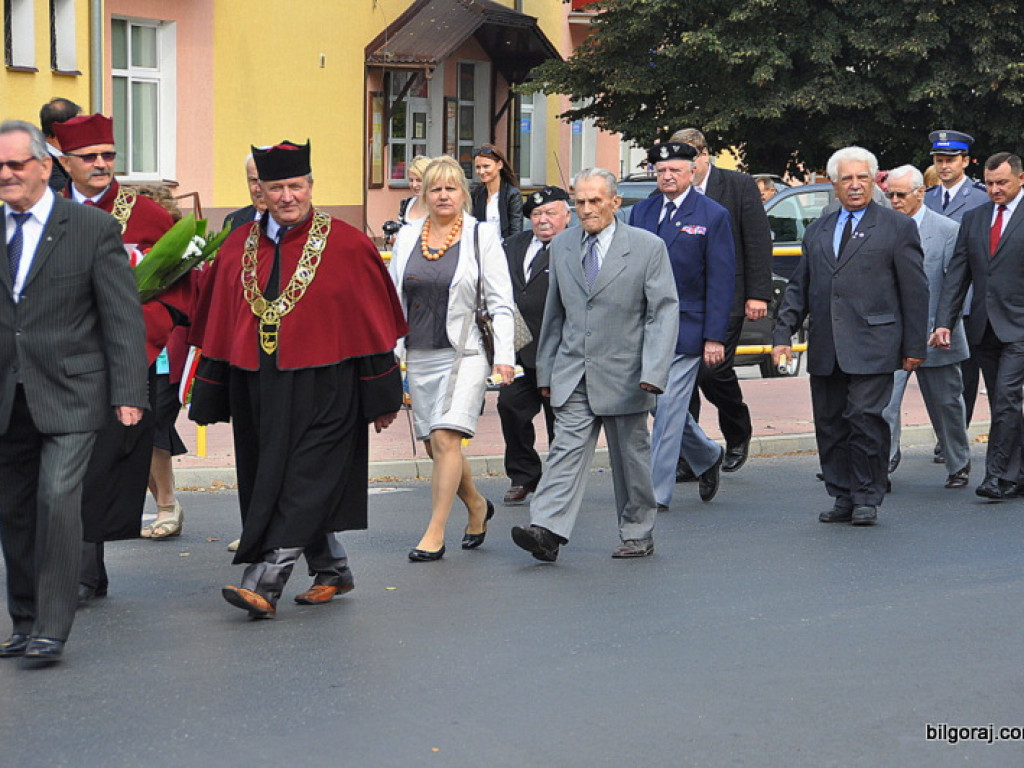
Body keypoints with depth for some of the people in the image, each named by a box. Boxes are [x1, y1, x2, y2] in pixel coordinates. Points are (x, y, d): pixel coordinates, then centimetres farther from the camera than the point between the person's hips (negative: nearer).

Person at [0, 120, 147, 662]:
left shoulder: (94, 228, -2)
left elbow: (123, 316, -4)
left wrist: (128, 392, -11)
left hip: (68, 394, -4)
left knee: (57, 500, -15)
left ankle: (53, 628, -8)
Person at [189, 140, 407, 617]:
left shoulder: (346, 246, -3)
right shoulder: (239, 247, 8)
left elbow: (373, 325, -2)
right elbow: (216, 326, 13)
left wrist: (381, 397, -3)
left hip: (321, 388, -5)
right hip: (259, 389, 5)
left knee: (300, 485, -9)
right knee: (292, 487, 12)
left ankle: (264, 583, -14)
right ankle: (332, 570, 28)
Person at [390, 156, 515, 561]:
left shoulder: (482, 236, 0)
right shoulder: (407, 237, 10)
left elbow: (500, 302, -2)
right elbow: (393, 299, 16)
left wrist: (504, 355, -10)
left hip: (465, 353, -5)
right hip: (419, 356, 5)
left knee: (446, 439, -14)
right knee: (434, 446, 7)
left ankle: (435, 534, -9)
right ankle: (477, 507, 31)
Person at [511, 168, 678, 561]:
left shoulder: (648, 247, -5)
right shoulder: (562, 246, 8)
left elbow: (664, 312, -8)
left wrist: (654, 371, -18)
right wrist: (546, 369, 15)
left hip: (624, 376, -3)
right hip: (572, 373, 3)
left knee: (631, 456, 8)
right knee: (567, 448, -10)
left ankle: (637, 535, 22)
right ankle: (547, 531, -21)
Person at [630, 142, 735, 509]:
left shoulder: (713, 216, -3)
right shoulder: (641, 211, 10)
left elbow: (721, 280, -5)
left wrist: (715, 337, -11)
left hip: (685, 328, -5)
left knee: (669, 408, -6)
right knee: (663, 406, 11)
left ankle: (657, 492, -1)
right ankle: (708, 456, 35)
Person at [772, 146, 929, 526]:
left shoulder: (898, 227, 4)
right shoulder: (817, 231, 18)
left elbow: (915, 290, 2)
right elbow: (798, 288, 19)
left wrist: (914, 346, -3)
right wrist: (783, 334, 7)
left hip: (872, 346, -5)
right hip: (825, 349, 5)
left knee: (865, 419, -10)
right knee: (829, 425, 6)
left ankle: (867, 499, 3)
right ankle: (844, 498, 15)